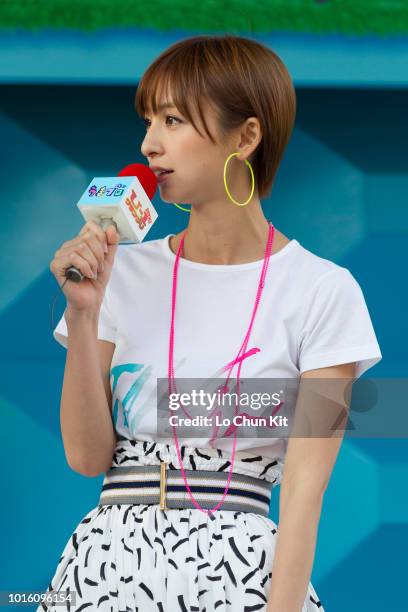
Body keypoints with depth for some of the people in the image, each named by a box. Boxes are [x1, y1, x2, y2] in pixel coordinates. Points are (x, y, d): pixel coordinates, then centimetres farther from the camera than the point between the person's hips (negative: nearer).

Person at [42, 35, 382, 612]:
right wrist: (82, 313, -8)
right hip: (108, 558, 3)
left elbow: (304, 490, -9)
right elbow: (87, 455, 2)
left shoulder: (322, 291, -4)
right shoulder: (126, 272, 7)